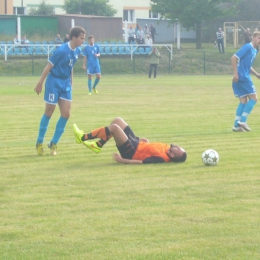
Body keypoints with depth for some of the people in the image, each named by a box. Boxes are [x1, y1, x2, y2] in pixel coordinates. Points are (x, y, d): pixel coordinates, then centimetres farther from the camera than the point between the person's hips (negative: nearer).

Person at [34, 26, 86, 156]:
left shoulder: (77, 51, 1)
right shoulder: (62, 50, -21)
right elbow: (49, 66, -16)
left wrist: (71, 82, 17)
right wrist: (40, 84, -12)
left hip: (66, 83, 7)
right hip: (54, 82, -7)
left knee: (66, 114, 0)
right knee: (49, 112, 1)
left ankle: (53, 143, 12)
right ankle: (39, 143, 16)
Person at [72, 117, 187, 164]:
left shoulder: (162, 158, -30)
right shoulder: (166, 148, -4)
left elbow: (142, 162, -31)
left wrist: (122, 160, -29)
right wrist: (147, 143, 10)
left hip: (130, 152, -9)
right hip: (136, 143, 9)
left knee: (114, 127, -20)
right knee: (117, 120, 12)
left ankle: (83, 138, -3)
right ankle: (97, 146, 22)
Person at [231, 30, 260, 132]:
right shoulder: (247, 47, -11)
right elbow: (234, 58, -18)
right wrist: (236, 73, -22)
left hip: (244, 77, 9)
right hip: (241, 77, -9)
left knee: (243, 101, 6)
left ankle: (236, 125, 5)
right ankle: (242, 121, -7)